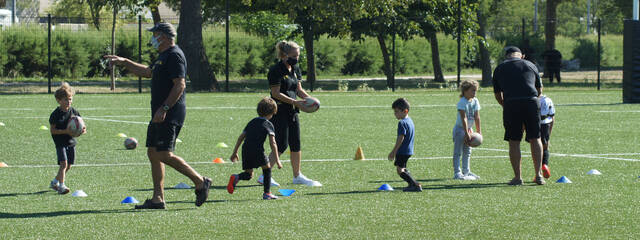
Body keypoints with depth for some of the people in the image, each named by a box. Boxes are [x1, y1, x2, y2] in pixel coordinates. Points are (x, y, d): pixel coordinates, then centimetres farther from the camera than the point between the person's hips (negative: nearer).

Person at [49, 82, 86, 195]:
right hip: (60, 142, -5)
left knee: (68, 166, 11)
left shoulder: (74, 112, 4)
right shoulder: (56, 114, -10)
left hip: (71, 142, 6)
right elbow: (52, 130, -13)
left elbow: (80, 126, 12)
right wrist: (66, 131, -23)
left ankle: (55, 182, 30)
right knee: (63, 164, -17)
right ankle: (61, 186, -16)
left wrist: (82, 130, -12)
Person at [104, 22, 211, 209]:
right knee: (153, 153, 7)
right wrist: (124, 62, 37)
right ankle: (158, 199, 8)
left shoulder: (174, 56, -13)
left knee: (164, 155, -15)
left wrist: (164, 108, -26)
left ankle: (200, 182, -6)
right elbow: (147, 72, 37)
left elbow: (180, 85, -22)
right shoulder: (163, 56, 19)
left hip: (170, 115, -11)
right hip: (160, 115, 11)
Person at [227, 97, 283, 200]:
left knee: (249, 174, 15)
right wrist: (277, 160, -6)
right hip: (258, 151, -5)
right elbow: (272, 143, -6)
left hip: (246, 151, 5)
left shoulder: (252, 122, 21)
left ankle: (236, 177, -16)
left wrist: (235, 152, 26)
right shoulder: (268, 124, 4)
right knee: (267, 168, 18)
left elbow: (241, 137, 20)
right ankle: (267, 193, 15)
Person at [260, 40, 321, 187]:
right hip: (279, 112, -8)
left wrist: (309, 98, -1)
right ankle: (264, 176, -7)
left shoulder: (295, 69, 12)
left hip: (292, 112, 8)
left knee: (296, 144, 11)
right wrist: (295, 102, -21)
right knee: (281, 145, -11)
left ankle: (297, 176, 21)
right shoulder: (276, 70, -14)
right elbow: (276, 93, -18)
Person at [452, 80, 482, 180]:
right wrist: (466, 133, -28)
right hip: (460, 128, -8)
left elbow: (476, 117, 1)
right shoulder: (462, 102, -20)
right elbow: (464, 118, -25)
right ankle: (457, 173, -9)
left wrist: (479, 132, -2)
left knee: (467, 151, 14)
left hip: (469, 128, 8)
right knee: (458, 152, -7)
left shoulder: (475, 101, 1)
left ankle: (466, 171, 24)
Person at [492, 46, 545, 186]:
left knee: (514, 142, 4)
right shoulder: (530, 65, 18)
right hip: (531, 102, 1)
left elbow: (497, 95, 17)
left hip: (511, 104, -1)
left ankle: (517, 177, 3)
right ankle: (538, 175, 7)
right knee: (535, 139, 10)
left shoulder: (499, 69, 15)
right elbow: (539, 89, 23)